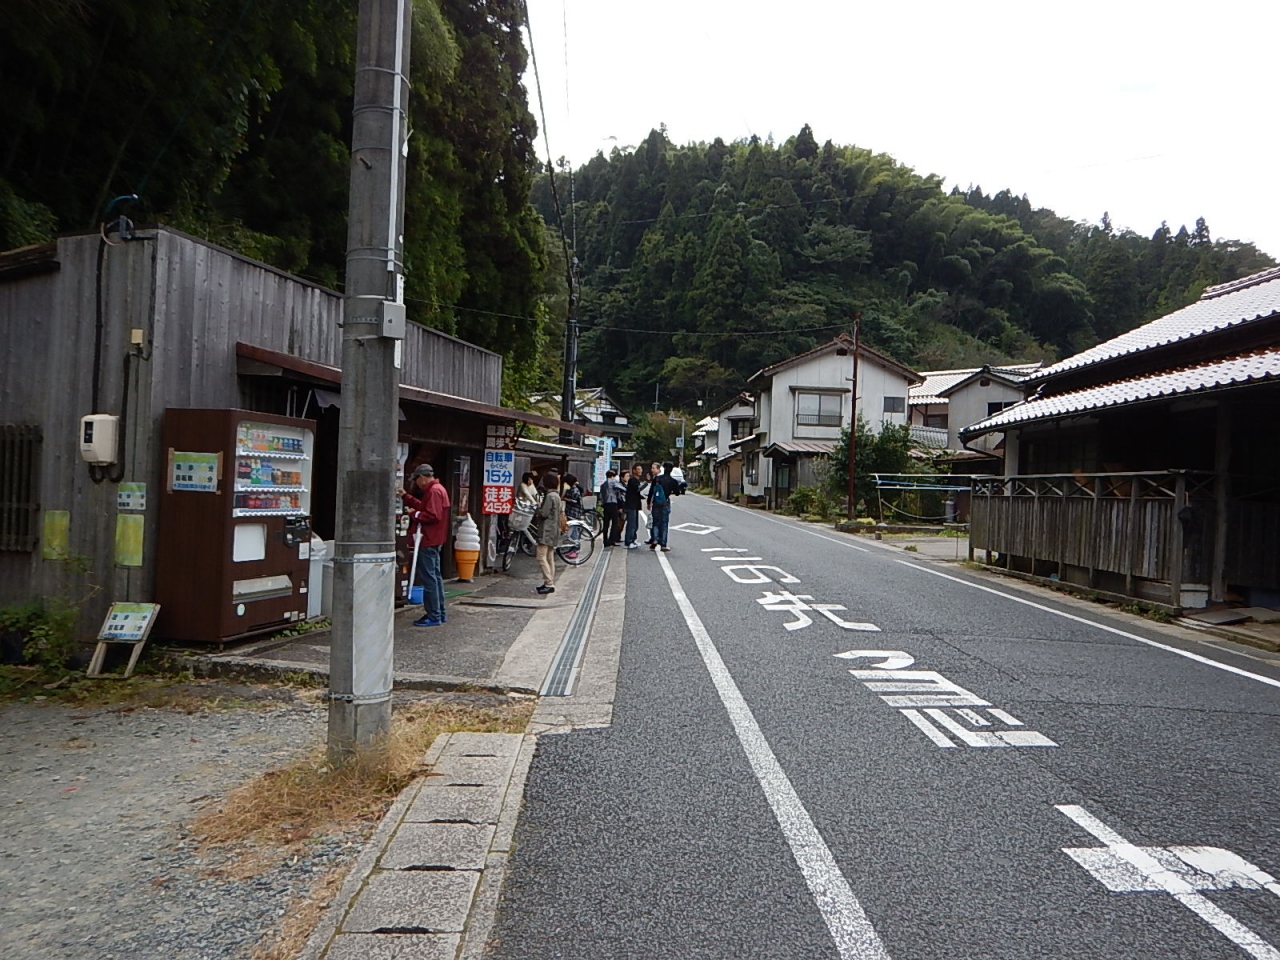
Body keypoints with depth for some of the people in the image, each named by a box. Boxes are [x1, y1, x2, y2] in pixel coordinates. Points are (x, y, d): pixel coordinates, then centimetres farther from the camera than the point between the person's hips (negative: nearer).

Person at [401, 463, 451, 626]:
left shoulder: (434, 491, -17)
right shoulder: (436, 489, 16)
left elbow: (432, 516, -25)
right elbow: (424, 507, 20)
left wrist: (414, 514, -14)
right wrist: (406, 496, 21)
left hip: (428, 541, -11)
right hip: (434, 540, 11)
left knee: (428, 577, -8)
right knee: (435, 576, 16)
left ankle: (433, 616, -5)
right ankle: (439, 613, 23)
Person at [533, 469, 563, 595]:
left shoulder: (550, 496, -17)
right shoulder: (556, 495, 14)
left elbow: (543, 513, -20)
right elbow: (561, 512, 21)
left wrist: (539, 506, -2)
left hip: (546, 531, -10)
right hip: (553, 531, 10)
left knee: (542, 557, -10)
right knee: (550, 558, 13)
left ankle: (549, 584, -13)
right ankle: (550, 583, 17)